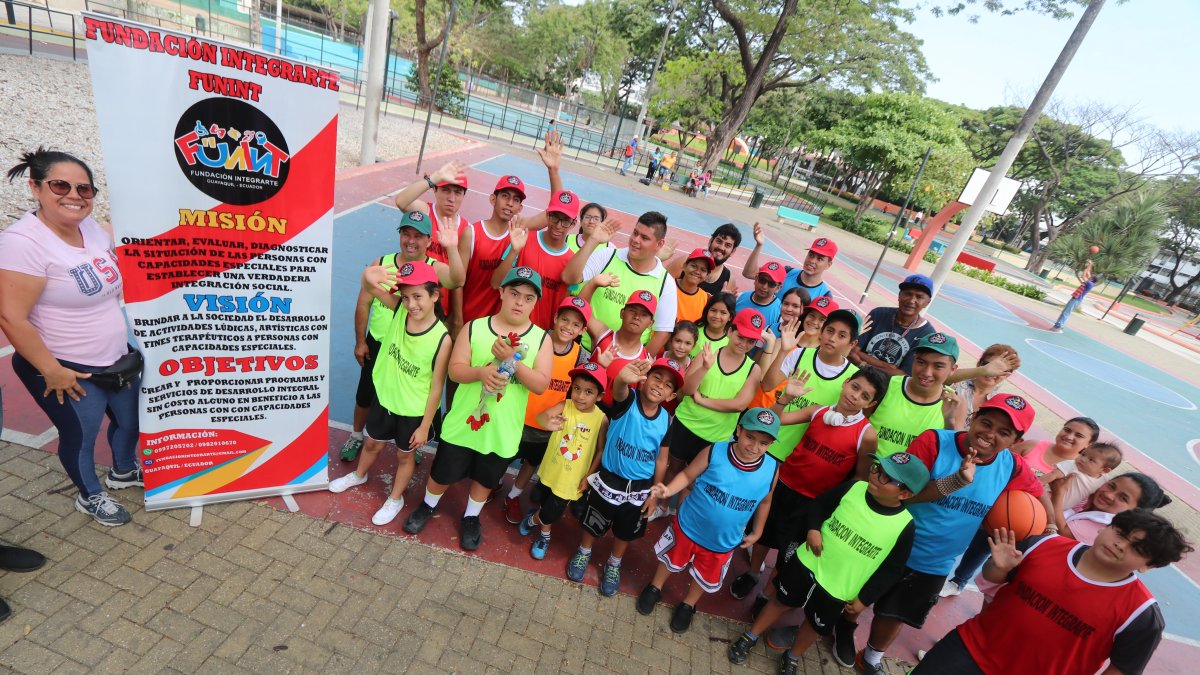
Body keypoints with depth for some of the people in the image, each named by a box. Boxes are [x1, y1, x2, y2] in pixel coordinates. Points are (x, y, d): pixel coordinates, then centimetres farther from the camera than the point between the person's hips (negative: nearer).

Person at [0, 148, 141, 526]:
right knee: (80, 435, 11)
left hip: (118, 359, 7)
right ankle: (90, 497, 36)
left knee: (130, 419, 22)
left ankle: (123, 471, 49)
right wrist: (51, 370, -20)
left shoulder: (93, 228, 0)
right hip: (68, 370, -7)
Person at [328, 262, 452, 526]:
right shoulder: (399, 309, -18)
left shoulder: (442, 339, -29)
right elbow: (370, 288, -28)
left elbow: (436, 387, -20)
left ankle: (395, 499, 47)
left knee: (404, 455, 21)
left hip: (414, 411, -4)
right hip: (384, 397, 4)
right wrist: (369, 276, -54)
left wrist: (425, 426, -12)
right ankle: (358, 475, 61)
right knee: (373, 443, 30)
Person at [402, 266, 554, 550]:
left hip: (503, 430, 0)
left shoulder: (541, 339, -8)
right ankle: (428, 505, 49)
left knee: (485, 479, 21)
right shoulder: (474, 328, -8)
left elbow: (541, 384, -15)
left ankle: (471, 517, 47)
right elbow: (455, 369, -9)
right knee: (443, 473, 18)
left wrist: (512, 361, -28)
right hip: (463, 421, 0)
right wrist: (481, 372, -30)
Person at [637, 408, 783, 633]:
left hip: (723, 542, 2)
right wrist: (668, 490, -30)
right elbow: (687, 475, -14)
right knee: (671, 561, 25)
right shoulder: (714, 452, -26)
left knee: (706, 579, 26)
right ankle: (654, 588, 57)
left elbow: (764, 501, 1)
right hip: (688, 526, -1)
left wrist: (756, 532, 9)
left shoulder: (771, 470, -19)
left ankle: (687, 605, 57)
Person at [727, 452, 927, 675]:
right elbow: (820, 505, 3)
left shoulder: (904, 526, -16)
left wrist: (864, 598, -5)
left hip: (838, 592, -1)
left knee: (814, 626, 19)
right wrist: (812, 528, -14)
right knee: (781, 602, 18)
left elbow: (891, 570, -6)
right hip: (806, 564, 1)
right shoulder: (853, 488, -12)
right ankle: (750, 637, 39)